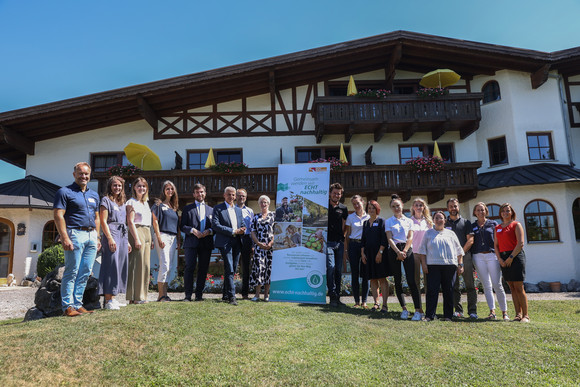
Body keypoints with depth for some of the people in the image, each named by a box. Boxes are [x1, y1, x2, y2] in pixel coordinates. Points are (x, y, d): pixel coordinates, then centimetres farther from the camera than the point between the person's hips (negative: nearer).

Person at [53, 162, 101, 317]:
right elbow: (58, 216, -8)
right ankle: (68, 306, 3)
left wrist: (97, 237, 14)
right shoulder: (65, 192, 0)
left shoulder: (94, 195, 20)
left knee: (85, 273, 6)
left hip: (91, 236, 6)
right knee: (72, 272, -4)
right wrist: (65, 238, -16)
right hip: (75, 234, -6)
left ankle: (77, 304, 13)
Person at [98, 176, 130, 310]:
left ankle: (113, 298, 14)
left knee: (121, 267, 7)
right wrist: (110, 238, -17)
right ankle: (108, 301, -7)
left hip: (122, 236, 8)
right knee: (112, 266, -10)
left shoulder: (122, 202, 20)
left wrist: (127, 241, 18)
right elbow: (103, 221, -8)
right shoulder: (106, 200, -1)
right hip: (111, 235, -8)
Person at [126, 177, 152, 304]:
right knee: (137, 264, -9)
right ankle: (134, 297, -5)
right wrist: (136, 239, -18)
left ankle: (142, 295, 13)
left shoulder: (145, 203, 21)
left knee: (145, 265, 7)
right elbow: (130, 222, -11)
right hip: (137, 232, -8)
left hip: (147, 233, 8)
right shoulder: (132, 202, -3)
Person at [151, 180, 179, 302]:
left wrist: (177, 241, 15)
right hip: (163, 236, -6)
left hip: (173, 237, 6)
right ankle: (161, 295, -8)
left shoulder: (174, 206, 20)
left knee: (170, 266, 4)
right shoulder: (158, 204, 2)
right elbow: (155, 221, -6)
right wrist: (159, 238, -15)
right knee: (165, 265, -12)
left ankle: (164, 294, 9)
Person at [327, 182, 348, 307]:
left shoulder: (343, 208, 13)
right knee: (331, 267, -14)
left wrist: (344, 244, 6)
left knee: (339, 270, 5)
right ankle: (332, 296, -7)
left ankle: (337, 297, 13)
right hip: (327, 241, -3)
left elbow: (344, 227, 13)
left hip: (339, 242, 3)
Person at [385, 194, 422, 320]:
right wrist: (398, 252, -13)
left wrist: (404, 251, -11)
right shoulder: (388, 222, 9)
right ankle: (404, 309, 10)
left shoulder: (409, 221, 12)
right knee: (398, 281, 2)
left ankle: (418, 310, -9)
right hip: (394, 251, 1)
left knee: (411, 280, -10)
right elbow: (389, 239, -1)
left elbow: (410, 237, 3)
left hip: (407, 249, -1)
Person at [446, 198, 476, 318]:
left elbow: (470, 240, 4)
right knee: (454, 285, 2)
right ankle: (458, 310, 7)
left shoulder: (466, 222, 13)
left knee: (470, 285, -2)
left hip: (465, 256, -1)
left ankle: (472, 311, 1)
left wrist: (461, 252, -7)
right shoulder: (444, 224, 13)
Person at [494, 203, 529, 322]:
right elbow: (496, 245, 13)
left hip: (516, 256, -5)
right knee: (512, 288, 6)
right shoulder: (497, 228, 16)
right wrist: (500, 259, -1)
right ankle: (518, 314, 10)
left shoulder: (516, 225, 1)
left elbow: (520, 243, -8)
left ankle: (525, 315, -2)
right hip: (504, 259, 5)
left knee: (519, 287, -7)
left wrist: (511, 257, -13)